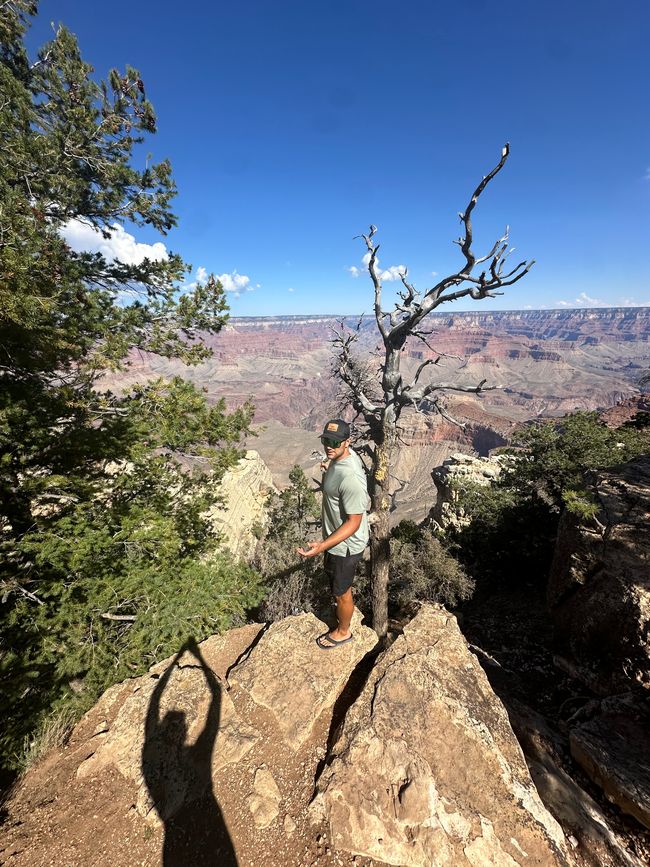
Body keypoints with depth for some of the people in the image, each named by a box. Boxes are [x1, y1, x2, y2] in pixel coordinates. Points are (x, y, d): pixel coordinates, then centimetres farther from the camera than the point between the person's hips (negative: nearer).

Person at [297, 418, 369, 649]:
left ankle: (343, 631, 46)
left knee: (341, 591, 17)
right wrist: (329, 472, 30)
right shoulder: (343, 455, -9)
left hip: (345, 544, -9)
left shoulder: (350, 477, -37)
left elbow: (353, 523, -29)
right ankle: (344, 609, 61)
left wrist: (322, 546, -36)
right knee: (333, 575, 33)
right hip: (336, 536, 9)